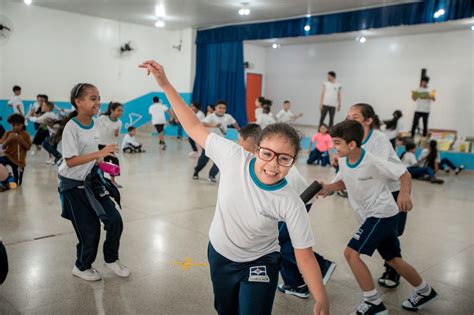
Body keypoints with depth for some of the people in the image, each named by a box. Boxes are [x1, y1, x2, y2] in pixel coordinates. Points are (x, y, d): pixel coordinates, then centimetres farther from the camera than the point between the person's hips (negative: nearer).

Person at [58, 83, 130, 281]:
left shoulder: (95, 124, 0)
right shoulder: (71, 128, -21)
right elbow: (70, 161, -27)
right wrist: (99, 154, -33)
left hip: (92, 179, 6)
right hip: (73, 185, -6)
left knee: (114, 220, -1)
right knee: (89, 230, 0)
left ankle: (111, 259, 23)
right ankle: (82, 267, 27)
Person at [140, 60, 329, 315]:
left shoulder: (291, 205, -29)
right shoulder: (234, 157, -26)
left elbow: (305, 257, -20)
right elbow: (194, 128, -18)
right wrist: (165, 84, -20)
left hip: (259, 263, -3)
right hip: (219, 255, 3)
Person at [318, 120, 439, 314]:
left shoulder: (373, 162, -24)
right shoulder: (343, 161, -3)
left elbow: (405, 174, -13)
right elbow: (343, 182, 14)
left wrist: (404, 194, -31)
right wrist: (328, 188, -6)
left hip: (383, 214, -8)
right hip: (372, 216, 8)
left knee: (351, 253, -16)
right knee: (393, 259, 19)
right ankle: (425, 292, 40)